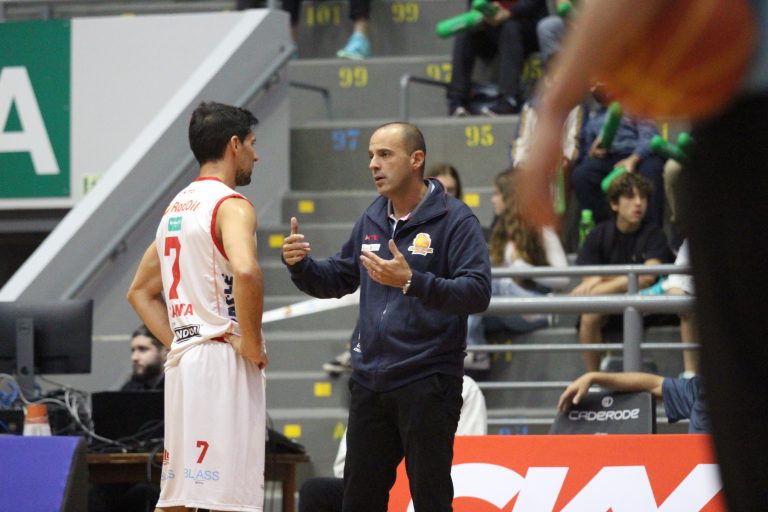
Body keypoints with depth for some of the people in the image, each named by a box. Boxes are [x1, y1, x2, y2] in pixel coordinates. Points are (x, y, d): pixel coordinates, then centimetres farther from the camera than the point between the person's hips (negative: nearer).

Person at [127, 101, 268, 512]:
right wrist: (252, 344, -17)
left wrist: (177, 343, 17)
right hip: (223, 361, -9)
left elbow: (140, 291, 26)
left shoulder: (176, 208, 18)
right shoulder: (231, 205, -9)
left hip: (183, 360, 9)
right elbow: (245, 271, -29)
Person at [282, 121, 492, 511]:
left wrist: (412, 282, -30)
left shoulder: (454, 219, -9)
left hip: (427, 382, -7)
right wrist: (300, 265, 1)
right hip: (370, 382, 7)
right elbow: (337, 280, 21)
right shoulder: (371, 220, 12)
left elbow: (477, 293, -19)